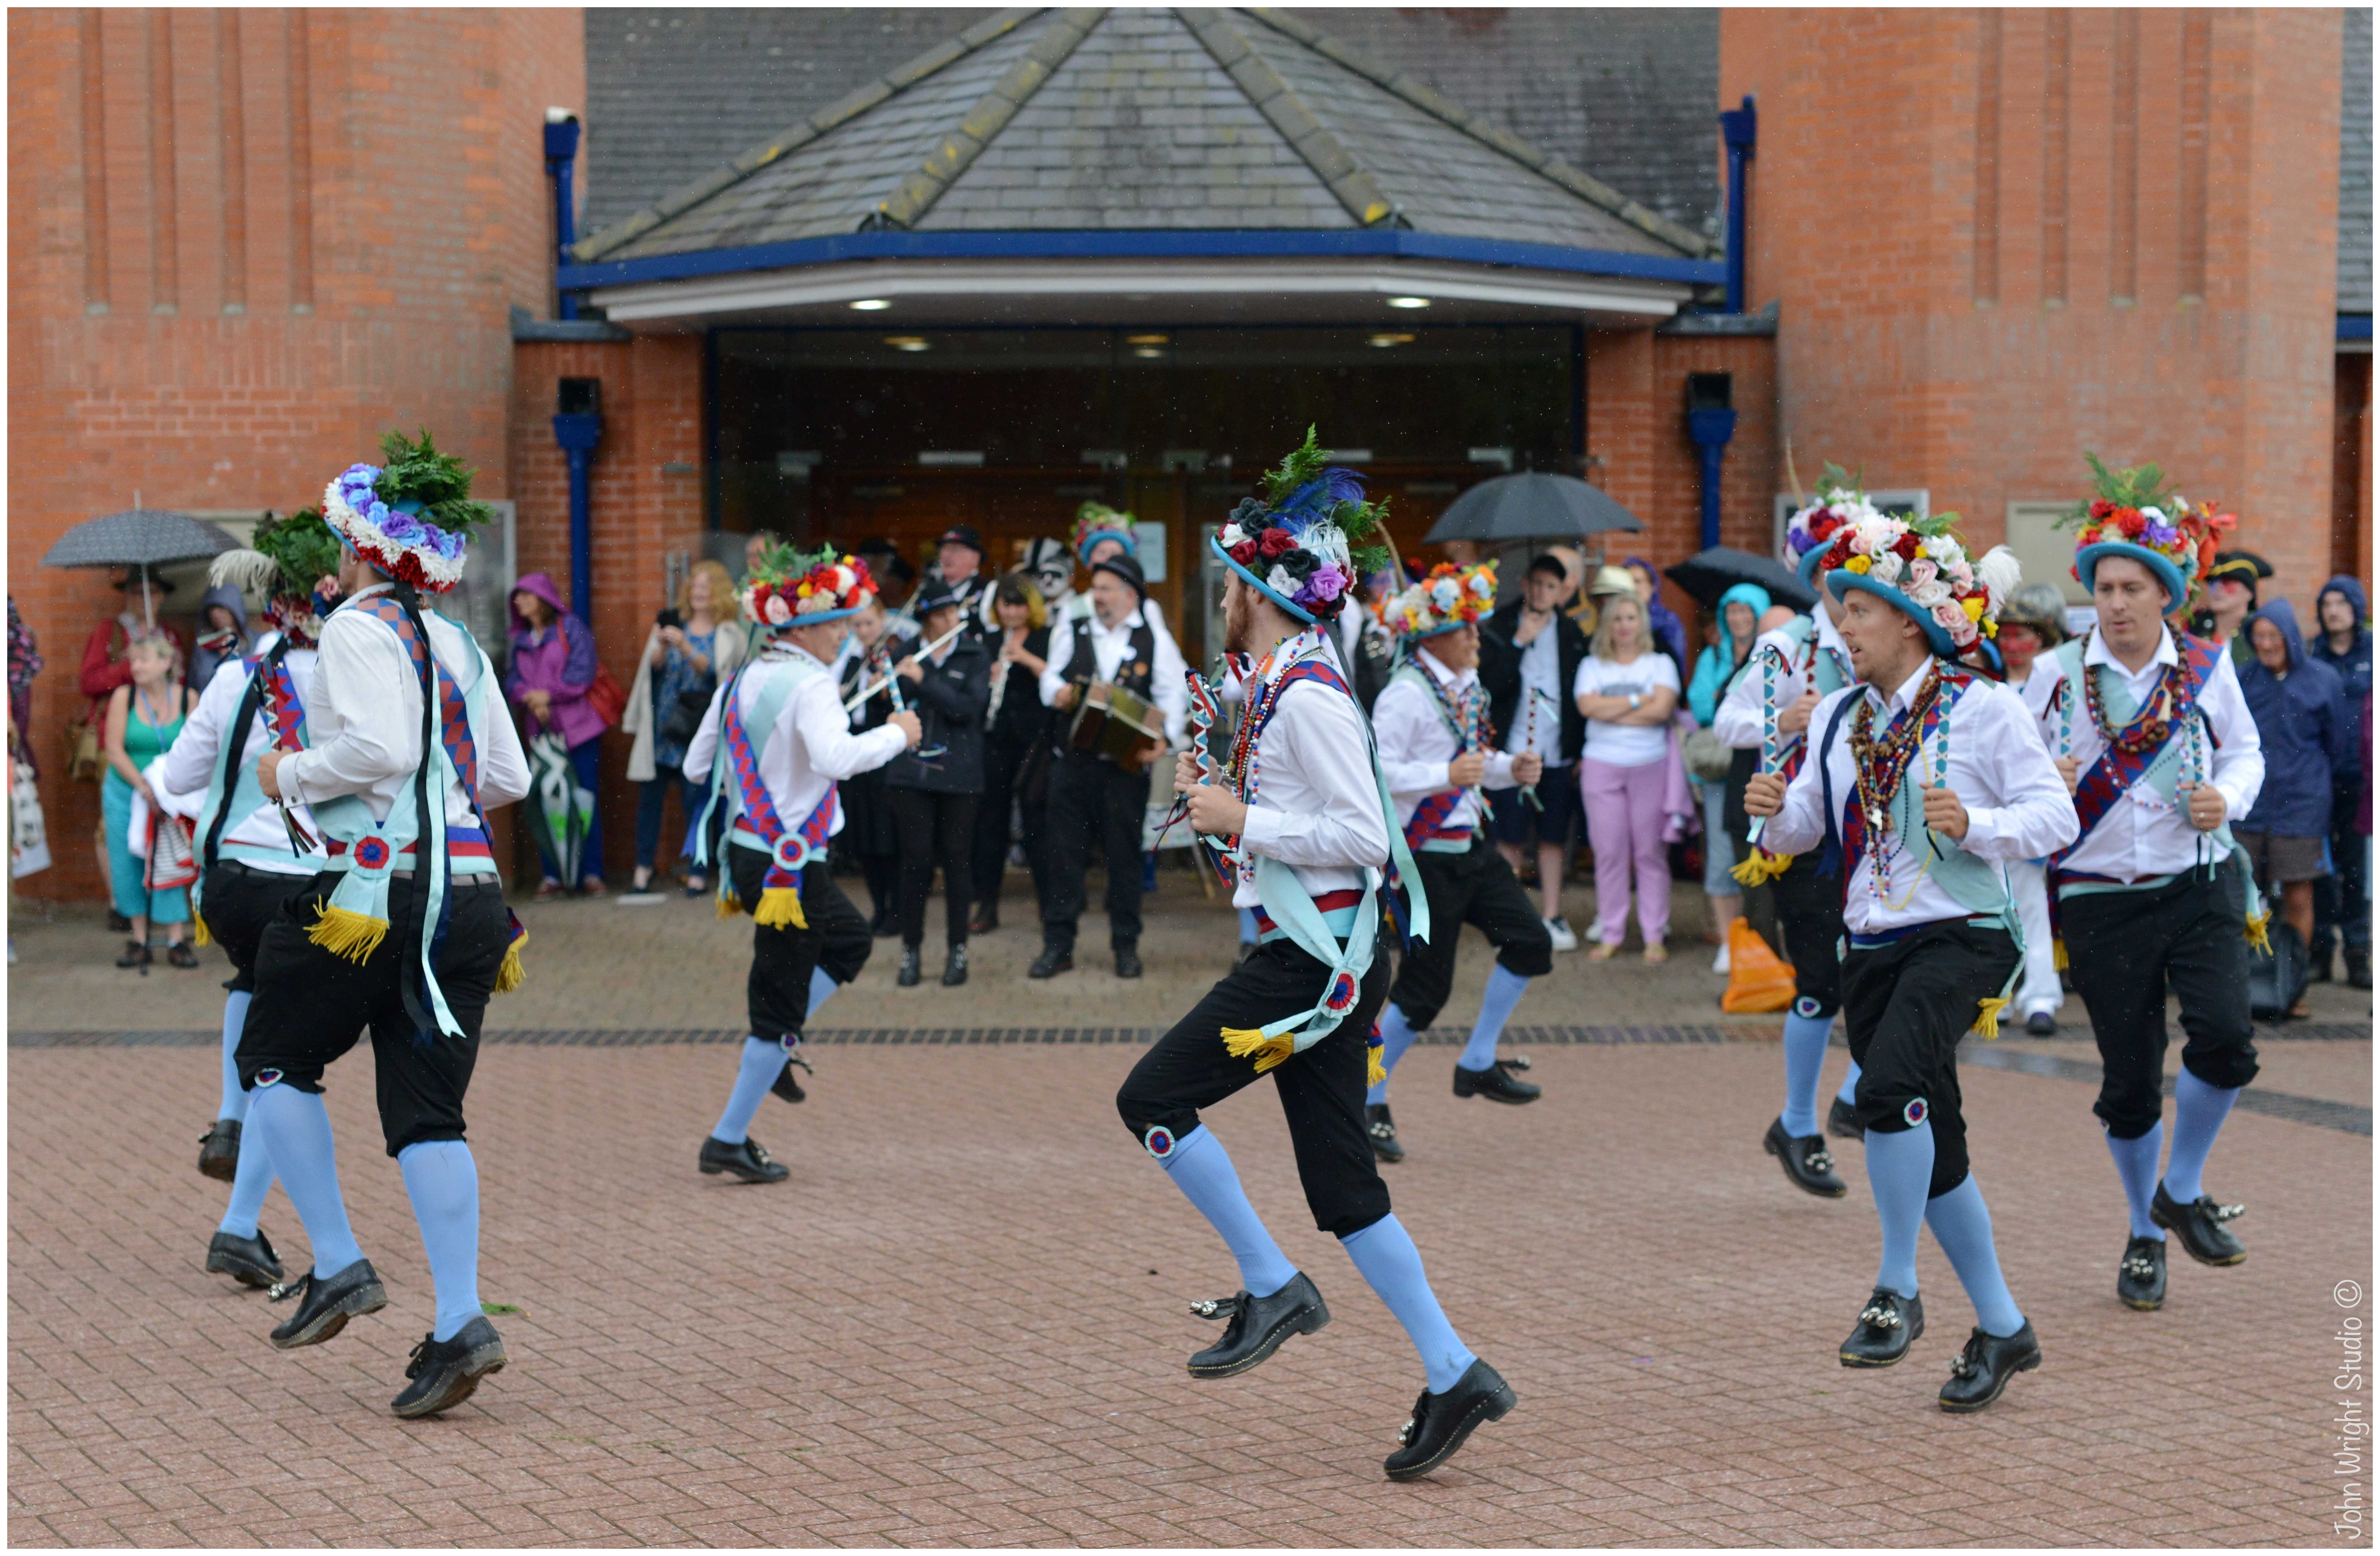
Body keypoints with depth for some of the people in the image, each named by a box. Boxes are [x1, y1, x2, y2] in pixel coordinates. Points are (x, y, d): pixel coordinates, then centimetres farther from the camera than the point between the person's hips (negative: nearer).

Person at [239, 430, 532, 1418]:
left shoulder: (358, 629, -6)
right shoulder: (458, 645, 16)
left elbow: (380, 748, -20)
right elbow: (509, 779, 17)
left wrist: (294, 776, -5)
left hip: (379, 887, -7)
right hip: (470, 893, 7)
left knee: (272, 1061, 13)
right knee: (427, 1113, 5)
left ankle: (337, 1268, 7)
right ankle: (460, 1323, -4)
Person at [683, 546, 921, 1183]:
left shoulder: (740, 682, 8)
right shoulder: (810, 685, -17)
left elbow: (697, 765, 14)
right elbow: (835, 758, -34)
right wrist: (896, 734, -20)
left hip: (748, 850, 9)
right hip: (791, 862, -9)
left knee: (851, 940, 28)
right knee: (781, 1001, 1)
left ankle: (773, 1048, 19)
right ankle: (728, 1141, 4)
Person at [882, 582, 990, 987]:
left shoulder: (975, 658, 2)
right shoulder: (907, 654, 8)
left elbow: (970, 708, -12)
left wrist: (923, 680, -17)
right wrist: (898, 678, -16)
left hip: (958, 774, -1)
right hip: (911, 772, 1)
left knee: (957, 860, 2)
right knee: (915, 859, -1)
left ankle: (958, 952, 10)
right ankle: (911, 950, 8)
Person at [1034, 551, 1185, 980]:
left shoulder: (1155, 641, 3)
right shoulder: (1072, 634, 13)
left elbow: (1173, 696, -3)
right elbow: (1051, 678, 12)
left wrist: (1165, 739, -19)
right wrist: (1058, 692, -12)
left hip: (1126, 764, -2)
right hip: (1073, 760, 2)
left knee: (1124, 854, 4)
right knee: (1065, 852, 2)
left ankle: (1126, 946, 15)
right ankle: (1058, 946, 7)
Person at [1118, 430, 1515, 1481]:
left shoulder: (1309, 697, -16)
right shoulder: (1278, 686, 15)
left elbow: (1363, 837, -21)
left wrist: (1243, 822, -16)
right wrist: (1216, 800, 13)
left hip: (1314, 961, -10)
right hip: (1317, 958, 10)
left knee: (1152, 1098, -6)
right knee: (1341, 1185, 9)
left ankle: (1271, 1287, -1)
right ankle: (1454, 1377, 9)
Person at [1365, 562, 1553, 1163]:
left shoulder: (1468, 685, 10)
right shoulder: (1406, 694, -17)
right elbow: (1378, 771, -23)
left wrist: (1512, 769, 4)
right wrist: (1447, 775, -31)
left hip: (1470, 844, 8)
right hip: (1427, 852, -8)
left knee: (1529, 942, 3)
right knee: (1426, 984, -5)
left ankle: (1478, 1064, 18)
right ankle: (1369, 1101, 9)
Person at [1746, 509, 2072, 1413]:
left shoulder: (1983, 708, -6)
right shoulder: (1839, 717, 11)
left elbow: (2056, 818, -8)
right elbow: (1805, 829, 15)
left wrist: (1973, 824, -24)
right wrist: (1777, 809, -7)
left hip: (1962, 937, -7)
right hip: (1871, 947, 7)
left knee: (1890, 1084, -31)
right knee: (1933, 1151, 10)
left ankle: (1897, 1291, -18)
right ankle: (2003, 1330, 24)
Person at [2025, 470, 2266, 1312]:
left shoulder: (2207, 667, 2)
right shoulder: (2056, 673, -1)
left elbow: (2245, 751, 15)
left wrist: (2226, 797, -6)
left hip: (2197, 889, 1)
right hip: (2100, 899, 0)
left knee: (2225, 1037, -18)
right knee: (2129, 1082, 3)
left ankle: (2181, 1192, 8)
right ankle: (2144, 1236, 25)